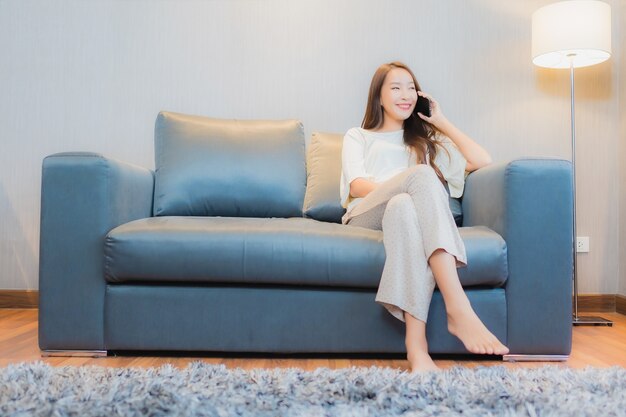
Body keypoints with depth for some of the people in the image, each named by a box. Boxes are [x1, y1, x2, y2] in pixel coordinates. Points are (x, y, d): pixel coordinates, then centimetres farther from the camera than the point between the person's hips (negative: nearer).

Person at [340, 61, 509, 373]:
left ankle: (416, 344, -55)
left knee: (403, 206, -40)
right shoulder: (357, 137, 28)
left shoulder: (426, 139, 35)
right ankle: (459, 309, -50)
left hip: (407, 213, 2)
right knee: (422, 174, -35)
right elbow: (356, 185, 5)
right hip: (365, 217, -1)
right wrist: (408, 185, -14)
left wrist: (441, 121, 23)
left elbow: (482, 161, 18)